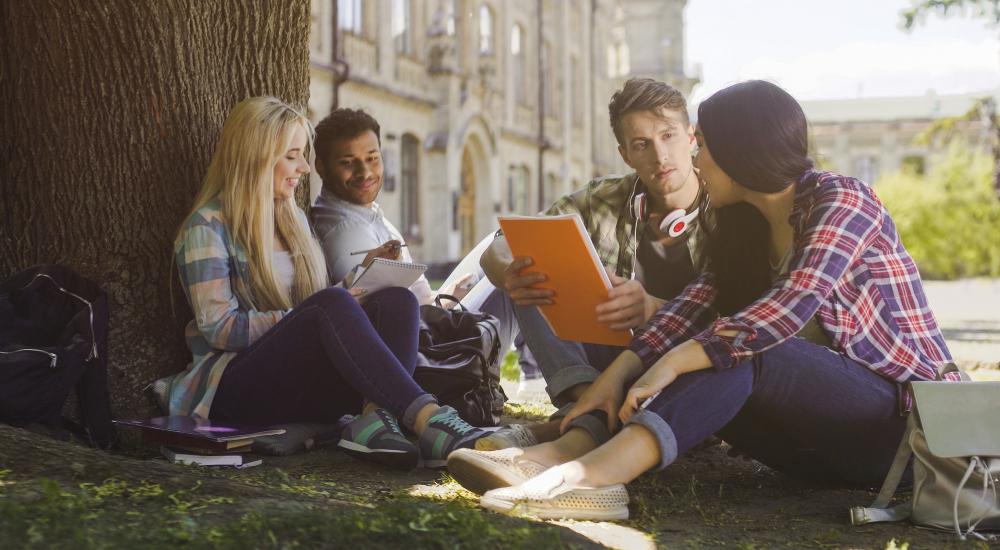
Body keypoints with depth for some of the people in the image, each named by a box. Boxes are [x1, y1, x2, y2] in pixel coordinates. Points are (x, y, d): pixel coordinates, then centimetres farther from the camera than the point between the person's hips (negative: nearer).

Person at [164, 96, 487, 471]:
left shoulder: (295, 219, 22)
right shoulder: (208, 226, -3)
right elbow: (218, 328, -11)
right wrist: (308, 318, -15)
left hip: (304, 378, 7)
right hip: (239, 385, -7)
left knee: (396, 300, -20)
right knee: (331, 305, -35)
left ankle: (374, 417, -44)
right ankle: (429, 421, -46)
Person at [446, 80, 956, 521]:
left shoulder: (842, 199, -11)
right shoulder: (744, 226, 12)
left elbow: (792, 305, -27)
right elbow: (695, 304, -4)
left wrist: (672, 364, -32)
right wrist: (622, 369, -19)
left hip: (903, 416, -7)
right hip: (821, 433, 7)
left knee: (740, 351, -29)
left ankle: (594, 473, -46)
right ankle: (564, 450, -29)